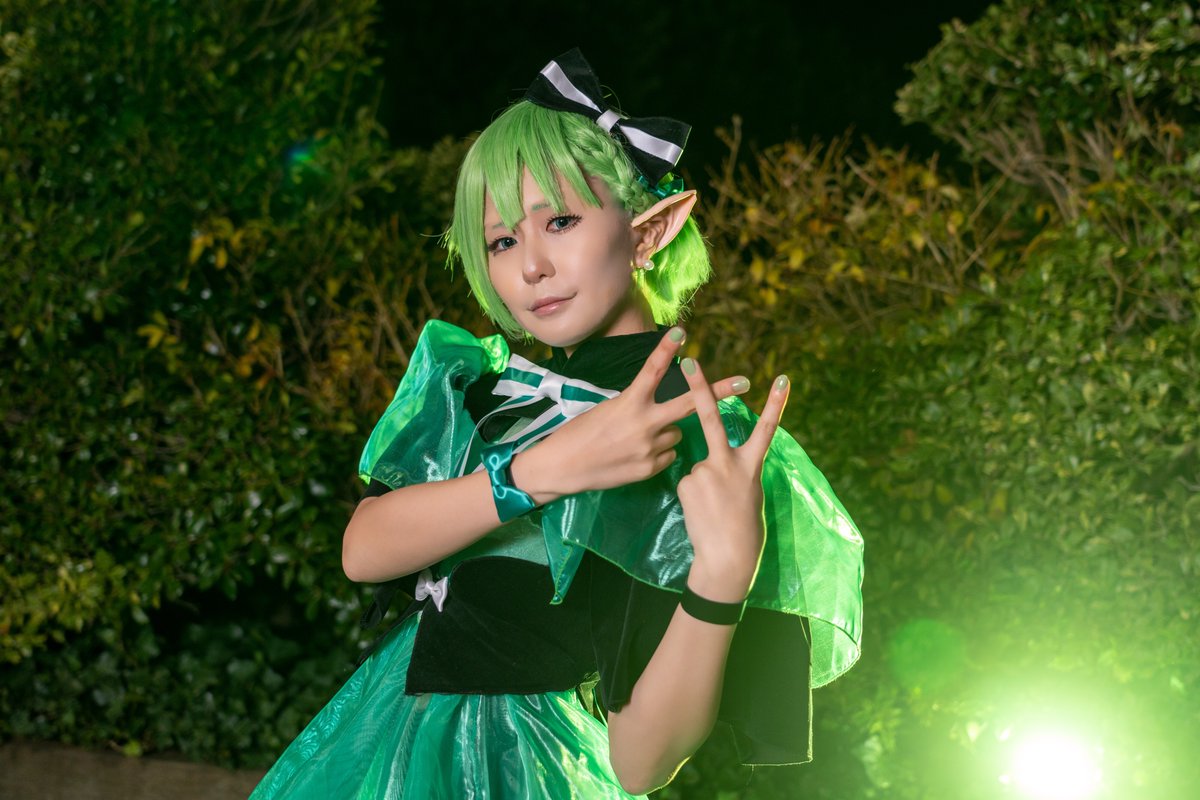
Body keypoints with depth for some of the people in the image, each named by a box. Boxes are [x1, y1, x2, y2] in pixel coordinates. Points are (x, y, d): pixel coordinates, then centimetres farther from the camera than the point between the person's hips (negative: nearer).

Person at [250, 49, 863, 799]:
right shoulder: (477, 385, 3)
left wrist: (725, 574, -34)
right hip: (382, 738, 5)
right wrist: (543, 470, -25)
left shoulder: (710, 443, -14)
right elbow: (364, 551, -14)